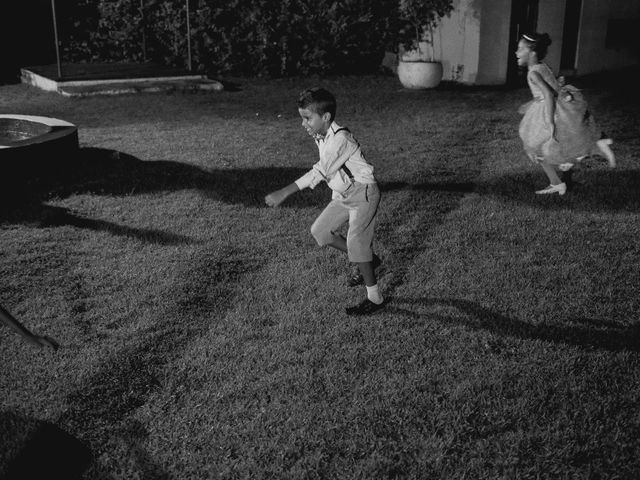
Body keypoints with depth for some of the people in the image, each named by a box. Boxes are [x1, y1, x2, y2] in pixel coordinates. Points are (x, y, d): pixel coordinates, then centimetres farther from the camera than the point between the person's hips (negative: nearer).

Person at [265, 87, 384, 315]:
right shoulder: (320, 136, -2)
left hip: (363, 194, -9)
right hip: (342, 194, 9)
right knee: (320, 230, 7)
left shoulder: (340, 139, -30)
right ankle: (368, 261, 23)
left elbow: (319, 172, -38)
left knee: (356, 241, -11)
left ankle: (375, 298, 1)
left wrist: (284, 193, -42)